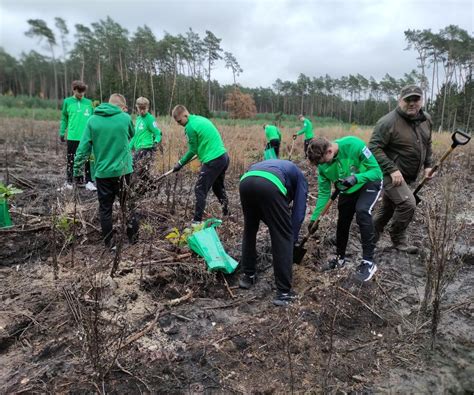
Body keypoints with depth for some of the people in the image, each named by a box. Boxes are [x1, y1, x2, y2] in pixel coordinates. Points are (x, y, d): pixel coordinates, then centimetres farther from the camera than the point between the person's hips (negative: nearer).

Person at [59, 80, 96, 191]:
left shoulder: (88, 102, 5)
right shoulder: (67, 102, 3)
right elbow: (64, 118, 6)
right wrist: (62, 133, 3)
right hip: (72, 137, -1)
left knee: (87, 160, 4)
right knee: (71, 160, 8)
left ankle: (89, 182, 9)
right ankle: (69, 181, 18)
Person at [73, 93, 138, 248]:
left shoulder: (93, 120, -2)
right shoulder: (125, 118, -5)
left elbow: (84, 147, -4)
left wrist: (77, 169, 3)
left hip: (102, 172, 0)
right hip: (122, 170, 0)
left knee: (105, 208, 11)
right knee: (127, 205, 15)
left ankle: (109, 242, 17)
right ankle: (133, 236, 25)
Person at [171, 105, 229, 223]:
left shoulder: (190, 126, -11)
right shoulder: (201, 118, 14)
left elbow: (192, 151, -5)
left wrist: (180, 164, 5)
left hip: (213, 161, -9)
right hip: (224, 156, 9)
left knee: (200, 190, 0)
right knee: (218, 187, 25)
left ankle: (197, 221, 3)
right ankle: (226, 213, 34)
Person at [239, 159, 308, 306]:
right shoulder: (299, 178, 32)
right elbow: (298, 211, 20)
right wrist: (293, 239, 28)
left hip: (245, 181, 6)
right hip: (269, 185, -6)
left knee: (249, 230, 26)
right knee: (283, 238, 7)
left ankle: (248, 276, 38)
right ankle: (283, 292, 11)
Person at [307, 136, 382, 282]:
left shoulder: (354, 145, -34)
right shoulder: (323, 165, -19)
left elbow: (376, 170, -27)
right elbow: (324, 193, -10)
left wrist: (356, 178, -45)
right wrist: (315, 218, -14)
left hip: (370, 182, -5)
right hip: (348, 190, 5)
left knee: (362, 211, -28)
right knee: (342, 222, 5)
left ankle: (368, 261, -16)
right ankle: (340, 258, 29)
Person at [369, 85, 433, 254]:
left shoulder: (426, 120, 5)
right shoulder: (388, 122, -20)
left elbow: (427, 145, 19)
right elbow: (374, 148, -21)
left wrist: (428, 165, 10)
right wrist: (392, 170, -27)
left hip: (406, 175, 8)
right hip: (390, 173, -8)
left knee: (388, 208, 16)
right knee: (408, 204, -19)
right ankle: (398, 238, 4)